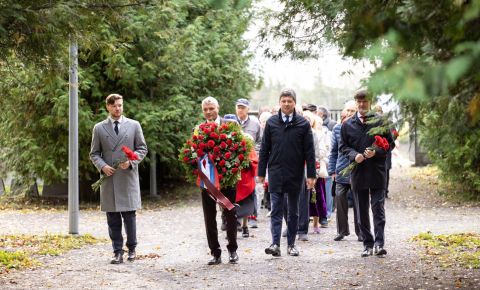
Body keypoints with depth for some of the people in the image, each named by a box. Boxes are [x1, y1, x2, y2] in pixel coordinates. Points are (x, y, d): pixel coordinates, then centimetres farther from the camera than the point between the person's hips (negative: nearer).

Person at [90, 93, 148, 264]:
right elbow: (94, 153, 10)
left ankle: (132, 249, 12)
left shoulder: (134, 125, 8)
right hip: (109, 179, 1)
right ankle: (117, 252, 5)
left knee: (129, 215, -1)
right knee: (113, 218, 1)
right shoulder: (99, 128, 9)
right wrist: (102, 166, -9)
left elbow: (142, 148, 8)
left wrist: (131, 161, -9)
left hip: (128, 178, -1)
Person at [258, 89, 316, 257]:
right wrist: (261, 172, 3)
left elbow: (309, 151, 0)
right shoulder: (271, 123, 4)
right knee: (276, 210, -4)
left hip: (295, 174, 0)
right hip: (275, 173, 0)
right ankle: (275, 244, -8)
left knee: (293, 211, 8)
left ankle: (291, 244, 15)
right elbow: (264, 149, 6)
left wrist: (311, 175, -4)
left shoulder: (303, 124, 1)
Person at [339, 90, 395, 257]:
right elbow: (343, 146, 11)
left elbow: (390, 144, 3)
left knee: (378, 209, -8)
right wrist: (354, 155, -9)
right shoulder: (348, 125, 7)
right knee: (362, 211, 7)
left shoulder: (380, 122, 1)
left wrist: (376, 152, -13)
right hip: (357, 173, 3)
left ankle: (379, 243, -9)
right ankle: (368, 244, 14)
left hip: (377, 172, -3)